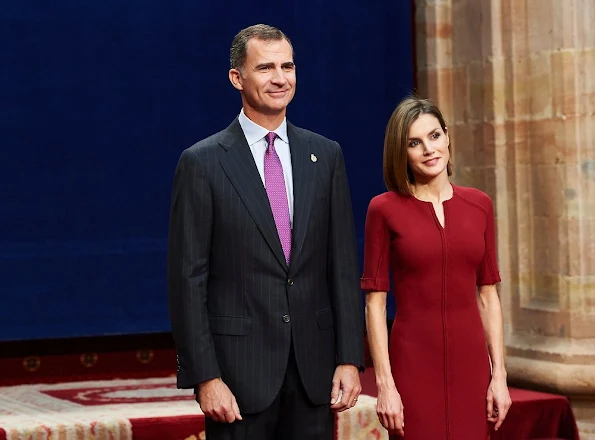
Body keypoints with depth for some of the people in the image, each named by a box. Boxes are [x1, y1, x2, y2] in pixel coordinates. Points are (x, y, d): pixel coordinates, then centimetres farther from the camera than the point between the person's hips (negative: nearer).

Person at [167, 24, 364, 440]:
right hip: (240, 368, -3)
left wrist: (350, 358, 1)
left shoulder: (325, 155, 8)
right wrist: (205, 377, -11)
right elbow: (188, 280, -5)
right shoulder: (203, 163, -3)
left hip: (314, 368, 3)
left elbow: (343, 264, 7)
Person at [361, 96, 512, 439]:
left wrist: (499, 374, 3)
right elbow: (375, 302, -5)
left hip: (470, 360, 3)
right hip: (413, 361, -3)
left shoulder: (479, 205, 7)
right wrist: (384, 384, -10)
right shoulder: (385, 209, -3)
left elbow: (488, 296, 9)